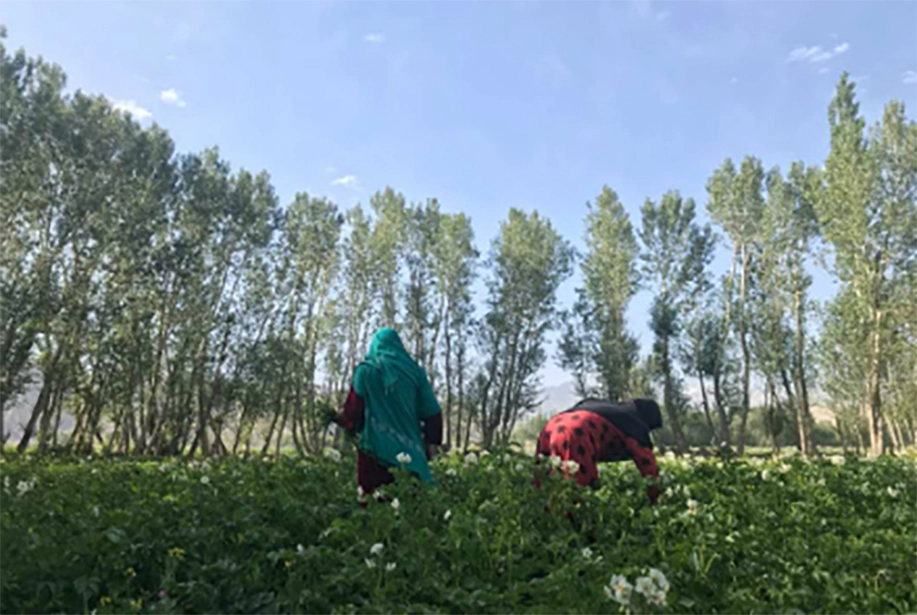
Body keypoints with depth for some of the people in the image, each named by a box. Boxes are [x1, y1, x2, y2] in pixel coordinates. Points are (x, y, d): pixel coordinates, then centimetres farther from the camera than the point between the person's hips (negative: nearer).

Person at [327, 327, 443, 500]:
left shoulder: (365, 371, 1)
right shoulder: (414, 372, 6)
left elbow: (353, 412, 2)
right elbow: (431, 412, 4)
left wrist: (336, 416, 22)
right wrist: (431, 442, 12)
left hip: (375, 449, -2)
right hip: (409, 450, 2)